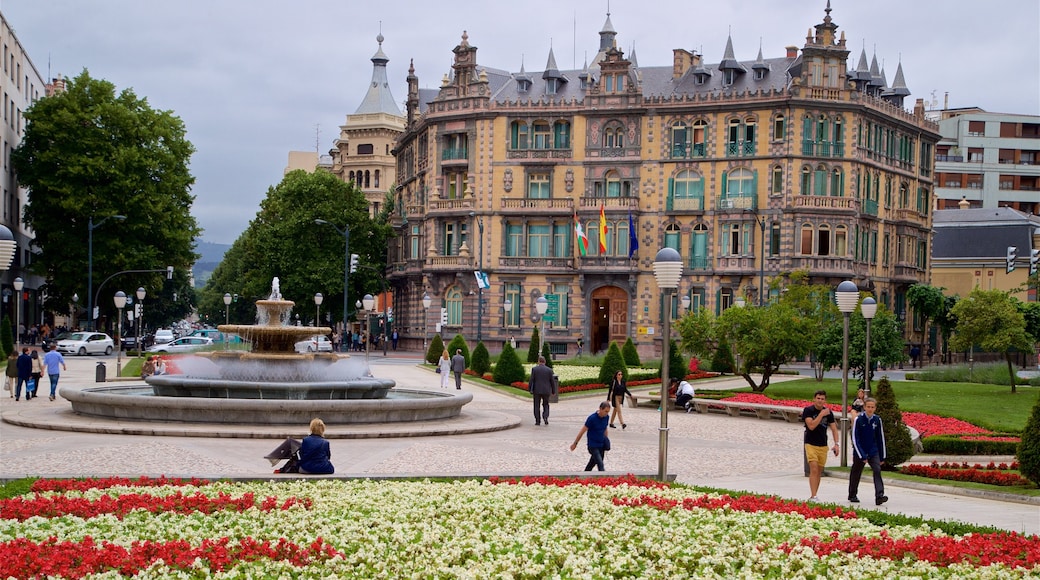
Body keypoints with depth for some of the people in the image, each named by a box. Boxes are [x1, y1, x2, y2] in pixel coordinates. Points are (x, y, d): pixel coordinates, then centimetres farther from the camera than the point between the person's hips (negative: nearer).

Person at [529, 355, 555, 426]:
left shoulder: (534, 369, -4)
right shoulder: (549, 370, 0)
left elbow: (531, 380, -5)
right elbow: (552, 381, 4)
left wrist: (530, 390, 1)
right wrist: (552, 391, 13)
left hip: (537, 391, -1)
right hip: (546, 391, 1)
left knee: (537, 406, 8)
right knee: (546, 405, 14)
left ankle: (538, 421, 5)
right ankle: (545, 417, -8)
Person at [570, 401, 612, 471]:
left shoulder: (606, 417, -1)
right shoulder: (592, 418, -21)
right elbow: (582, 431, -12)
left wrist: (606, 443, 22)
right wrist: (575, 444, -5)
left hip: (601, 445, 7)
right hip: (593, 446, -7)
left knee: (593, 462, 22)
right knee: (600, 464, -18)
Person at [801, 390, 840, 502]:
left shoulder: (828, 412, 6)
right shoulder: (808, 410, -7)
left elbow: (833, 429, 9)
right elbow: (811, 426, -19)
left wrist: (836, 444, -1)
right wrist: (821, 414, -21)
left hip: (823, 446, 5)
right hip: (811, 444, -5)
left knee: (819, 472, 8)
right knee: (814, 470, -16)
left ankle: (813, 496, 17)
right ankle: (813, 496, -20)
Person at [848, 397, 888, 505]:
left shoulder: (877, 420, 0)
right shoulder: (858, 419, -11)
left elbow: (880, 439, 8)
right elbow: (855, 439, -11)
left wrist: (882, 456, 9)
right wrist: (862, 456, -16)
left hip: (873, 452, 2)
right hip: (860, 452, -2)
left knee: (877, 471, -16)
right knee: (856, 473, 11)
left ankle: (879, 496, -24)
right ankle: (852, 495, 30)